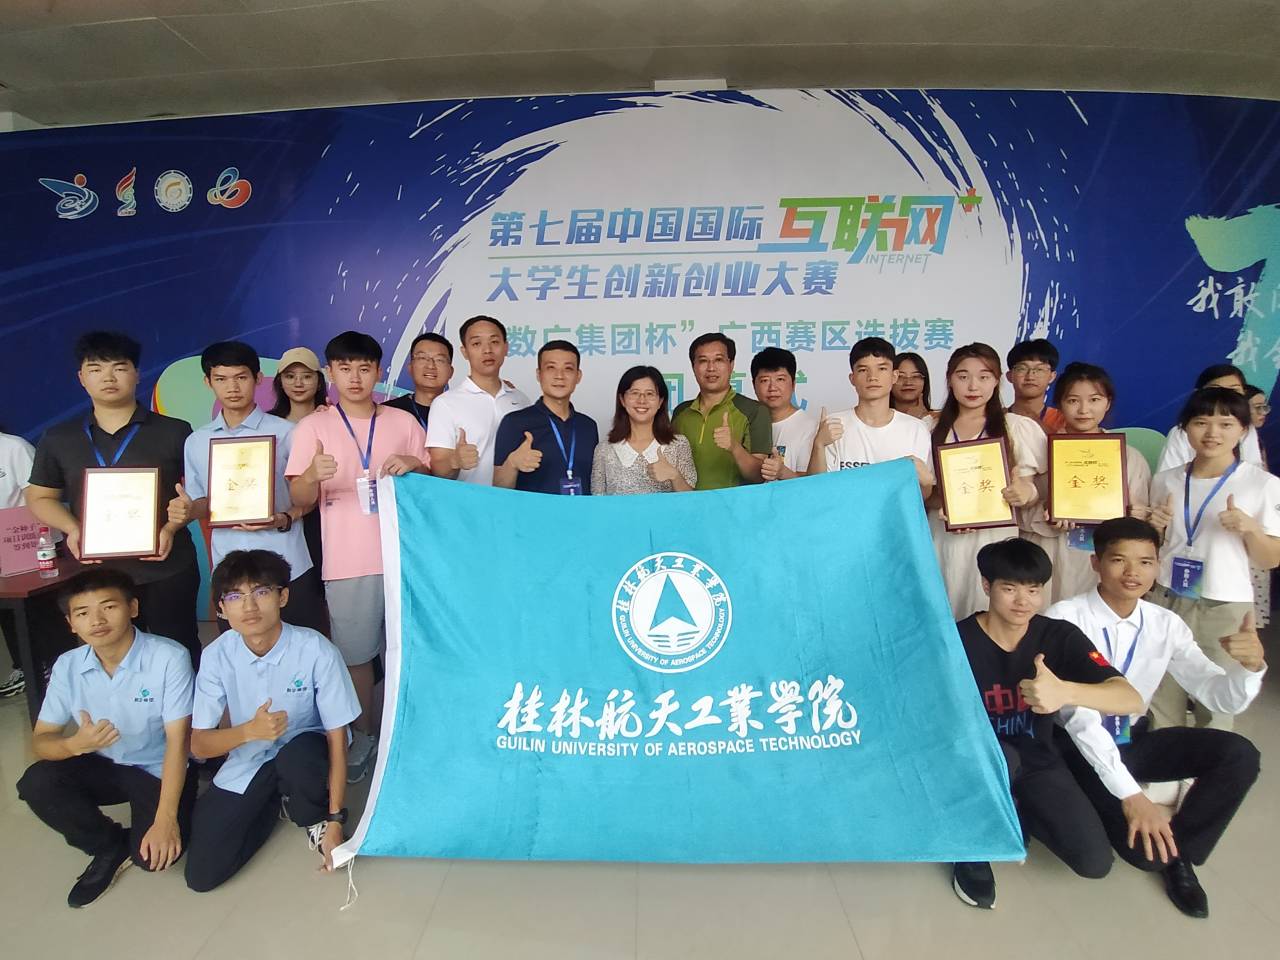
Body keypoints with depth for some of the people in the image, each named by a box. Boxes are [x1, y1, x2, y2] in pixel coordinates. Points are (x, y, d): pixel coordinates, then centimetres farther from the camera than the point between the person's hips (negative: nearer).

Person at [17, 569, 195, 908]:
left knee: (152, 855, -25)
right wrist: (74, 744, -29)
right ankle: (111, 846, 1)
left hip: (159, 770, -4)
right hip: (103, 766, 5)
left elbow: (177, 740, -24)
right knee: (36, 783, -23)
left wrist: (165, 818, -29)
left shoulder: (169, 657, -24)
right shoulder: (67, 667, -8)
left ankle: (129, 846, 14)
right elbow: (39, 741, -4)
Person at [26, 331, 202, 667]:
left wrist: (176, 522, -17)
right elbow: (39, 497, 14)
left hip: (167, 571, -2)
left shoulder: (175, 432, 1)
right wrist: (73, 529, -6)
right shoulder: (58, 439, 8)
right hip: (96, 574, 3)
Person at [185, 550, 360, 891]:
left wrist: (335, 819, -17)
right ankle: (276, 804, 20)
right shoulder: (217, 655, -16)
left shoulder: (317, 651, -25)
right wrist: (250, 731, -33)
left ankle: (314, 817, -2)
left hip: (303, 751, -3)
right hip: (246, 765, 3)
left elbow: (337, 738, -18)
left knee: (297, 755, -38)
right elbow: (199, 744, -10)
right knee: (202, 875, -8)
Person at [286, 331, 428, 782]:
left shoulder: (403, 422, 7)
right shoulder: (313, 427, 4)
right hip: (347, 564, -1)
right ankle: (364, 737, 28)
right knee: (355, 655, 8)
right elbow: (299, 500, 0)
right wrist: (312, 475, -23)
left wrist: (415, 466, -11)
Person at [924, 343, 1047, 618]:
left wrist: (1026, 493, -17)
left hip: (998, 541, -1)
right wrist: (938, 500, -12)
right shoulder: (928, 428, 7)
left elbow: (1032, 490, 5)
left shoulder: (1021, 428, 4)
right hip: (945, 542, 1)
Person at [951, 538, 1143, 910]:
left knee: (1094, 862, -11)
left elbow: (1131, 700, -26)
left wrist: (1065, 691, -46)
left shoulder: (1060, 637, -13)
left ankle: (1020, 814, 21)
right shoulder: (957, 641, -20)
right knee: (999, 758, -37)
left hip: (1036, 762, 3)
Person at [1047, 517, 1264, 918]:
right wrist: (1130, 794, -31)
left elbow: (1221, 697, -5)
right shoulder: (1065, 619, -21)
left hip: (1134, 742, 6)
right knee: (1143, 847, -25)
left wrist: (1250, 665, -29)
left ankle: (1179, 851, 4)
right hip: (1081, 747, -5)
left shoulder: (1166, 624, -4)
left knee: (1239, 754, -17)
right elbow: (1078, 715, -25)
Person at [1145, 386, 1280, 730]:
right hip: (1166, 600, 2)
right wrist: (1154, 527, -5)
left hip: (1225, 608, -2)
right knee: (1161, 704, 8)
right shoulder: (1165, 481, 5)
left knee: (1216, 705, 7)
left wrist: (1250, 528, -17)